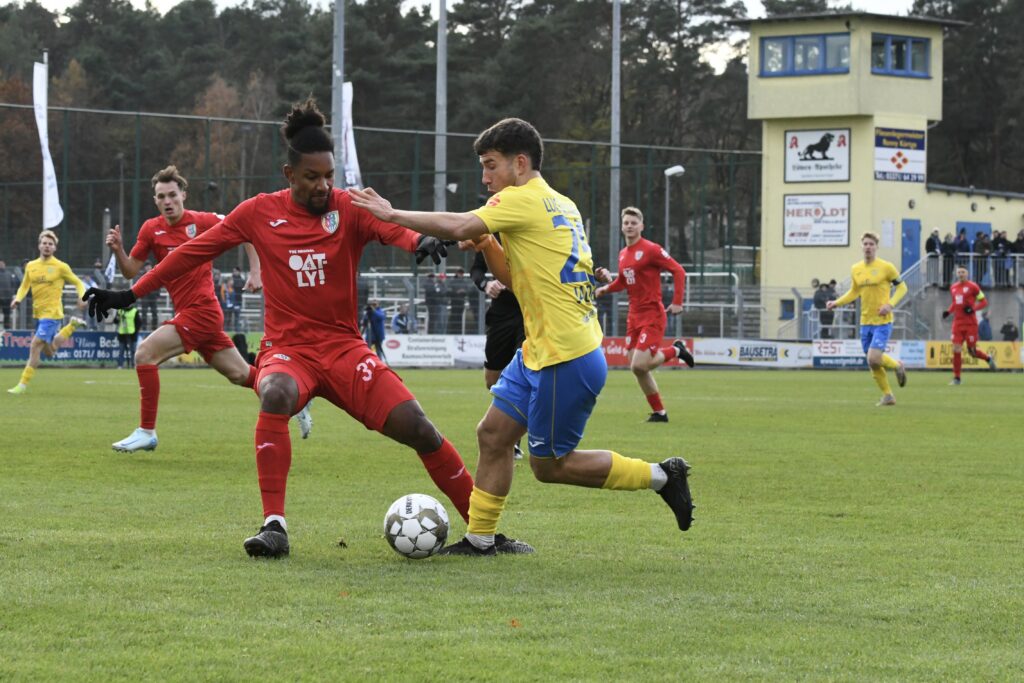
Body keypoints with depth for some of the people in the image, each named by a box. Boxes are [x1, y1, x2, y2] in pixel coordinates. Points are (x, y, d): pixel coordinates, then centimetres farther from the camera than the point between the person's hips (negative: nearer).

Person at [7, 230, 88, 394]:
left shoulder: (61, 267, -5)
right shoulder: (31, 266, 8)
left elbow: (78, 283, 4)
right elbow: (24, 286, 16)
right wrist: (18, 298, -5)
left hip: (52, 313, -6)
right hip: (38, 313, 6)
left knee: (35, 347, -16)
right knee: (49, 352, 16)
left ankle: (23, 384, -10)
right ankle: (72, 325, 37)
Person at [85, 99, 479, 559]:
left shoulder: (349, 208, -4)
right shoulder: (260, 213, 0)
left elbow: (390, 227, -24)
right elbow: (194, 252, 7)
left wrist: (420, 241, -49)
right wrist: (130, 294, 8)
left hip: (344, 348, 1)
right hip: (287, 348, -1)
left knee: (418, 429, -13)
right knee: (276, 395, -37)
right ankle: (274, 526, -33)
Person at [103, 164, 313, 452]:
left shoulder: (202, 221, -7)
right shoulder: (151, 229, 6)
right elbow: (130, 271, 7)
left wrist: (255, 272, -3)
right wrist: (117, 250, -12)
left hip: (201, 310, -6)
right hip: (187, 312, 6)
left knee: (145, 353, -18)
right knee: (240, 374, 13)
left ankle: (146, 432, -12)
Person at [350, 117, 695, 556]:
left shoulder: (523, 200, -13)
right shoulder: (561, 206, 15)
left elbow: (457, 227, -25)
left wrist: (390, 213, -16)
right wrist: (487, 245, 6)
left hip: (567, 362, -9)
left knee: (549, 466, 1)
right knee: (492, 434, 8)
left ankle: (660, 476, 10)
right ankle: (481, 539, 14)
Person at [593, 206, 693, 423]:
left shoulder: (651, 250, -11)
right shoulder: (623, 254, 12)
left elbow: (678, 271, -12)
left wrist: (677, 302, -17)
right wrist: (607, 285, 4)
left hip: (652, 314, -8)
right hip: (634, 315, 8)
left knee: (639, 366, -17)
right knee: (638, 369, 5)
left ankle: (675, 350, 9)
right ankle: (659, 412, 17)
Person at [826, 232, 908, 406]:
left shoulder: (886, 267, -8)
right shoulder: (855, 269, 7)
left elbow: (902, 287, -1)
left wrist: (890, 305, -15)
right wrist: (836, 303, 5)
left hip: (882, 321, -5)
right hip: (865, 322, 5)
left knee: (873, 359, -18)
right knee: (873, 364, 7)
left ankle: (897, 366, 13)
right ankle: (888, 396, 23)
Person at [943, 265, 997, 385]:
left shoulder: (972, 286, -7)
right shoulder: (953, 288, 10)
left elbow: (984, 301, -4)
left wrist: (973, 308, -19)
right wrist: (948, 311, 6)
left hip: (970, 323, -4)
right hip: (958, 323, 4)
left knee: (972, 350, 0)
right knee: (956, 350, -4)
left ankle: (988, 358, 32)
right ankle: (956, 378, 2)